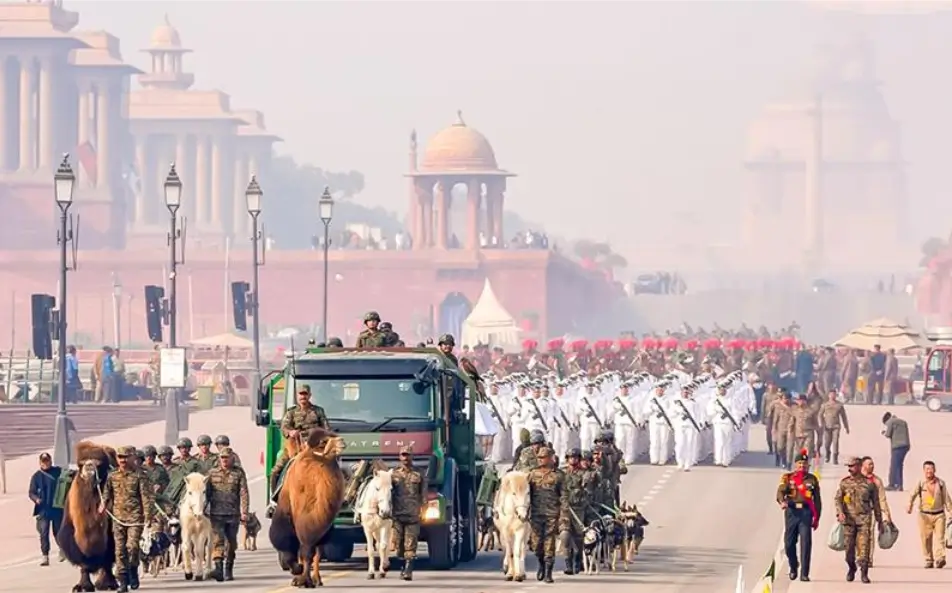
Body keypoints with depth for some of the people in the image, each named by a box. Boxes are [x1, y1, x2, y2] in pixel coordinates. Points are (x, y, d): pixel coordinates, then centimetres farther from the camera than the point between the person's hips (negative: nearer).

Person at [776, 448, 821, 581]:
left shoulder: (812, 479, 10)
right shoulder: (787, 477, 7)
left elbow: (817, 500, 13)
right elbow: (780, 491, -8)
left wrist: (817, 518, 9)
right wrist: (782, 501, -30)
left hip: (806, 512, -1)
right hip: (791, 511, 1)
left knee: (805, 543, -9)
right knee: (789, 543, 5)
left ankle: (804, 574, -8)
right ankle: (793, 567, 31)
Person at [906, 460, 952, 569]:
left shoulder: (941, 483, 5)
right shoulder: (920, 483, -1)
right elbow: (913, 495, -13)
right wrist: (909, 506, -31)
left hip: (939, 515, 0)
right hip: (925, 515, 0)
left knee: (939, 537, -11)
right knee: (926, 539, 1)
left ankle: (940, 559, -21)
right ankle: (929, 560, 10)